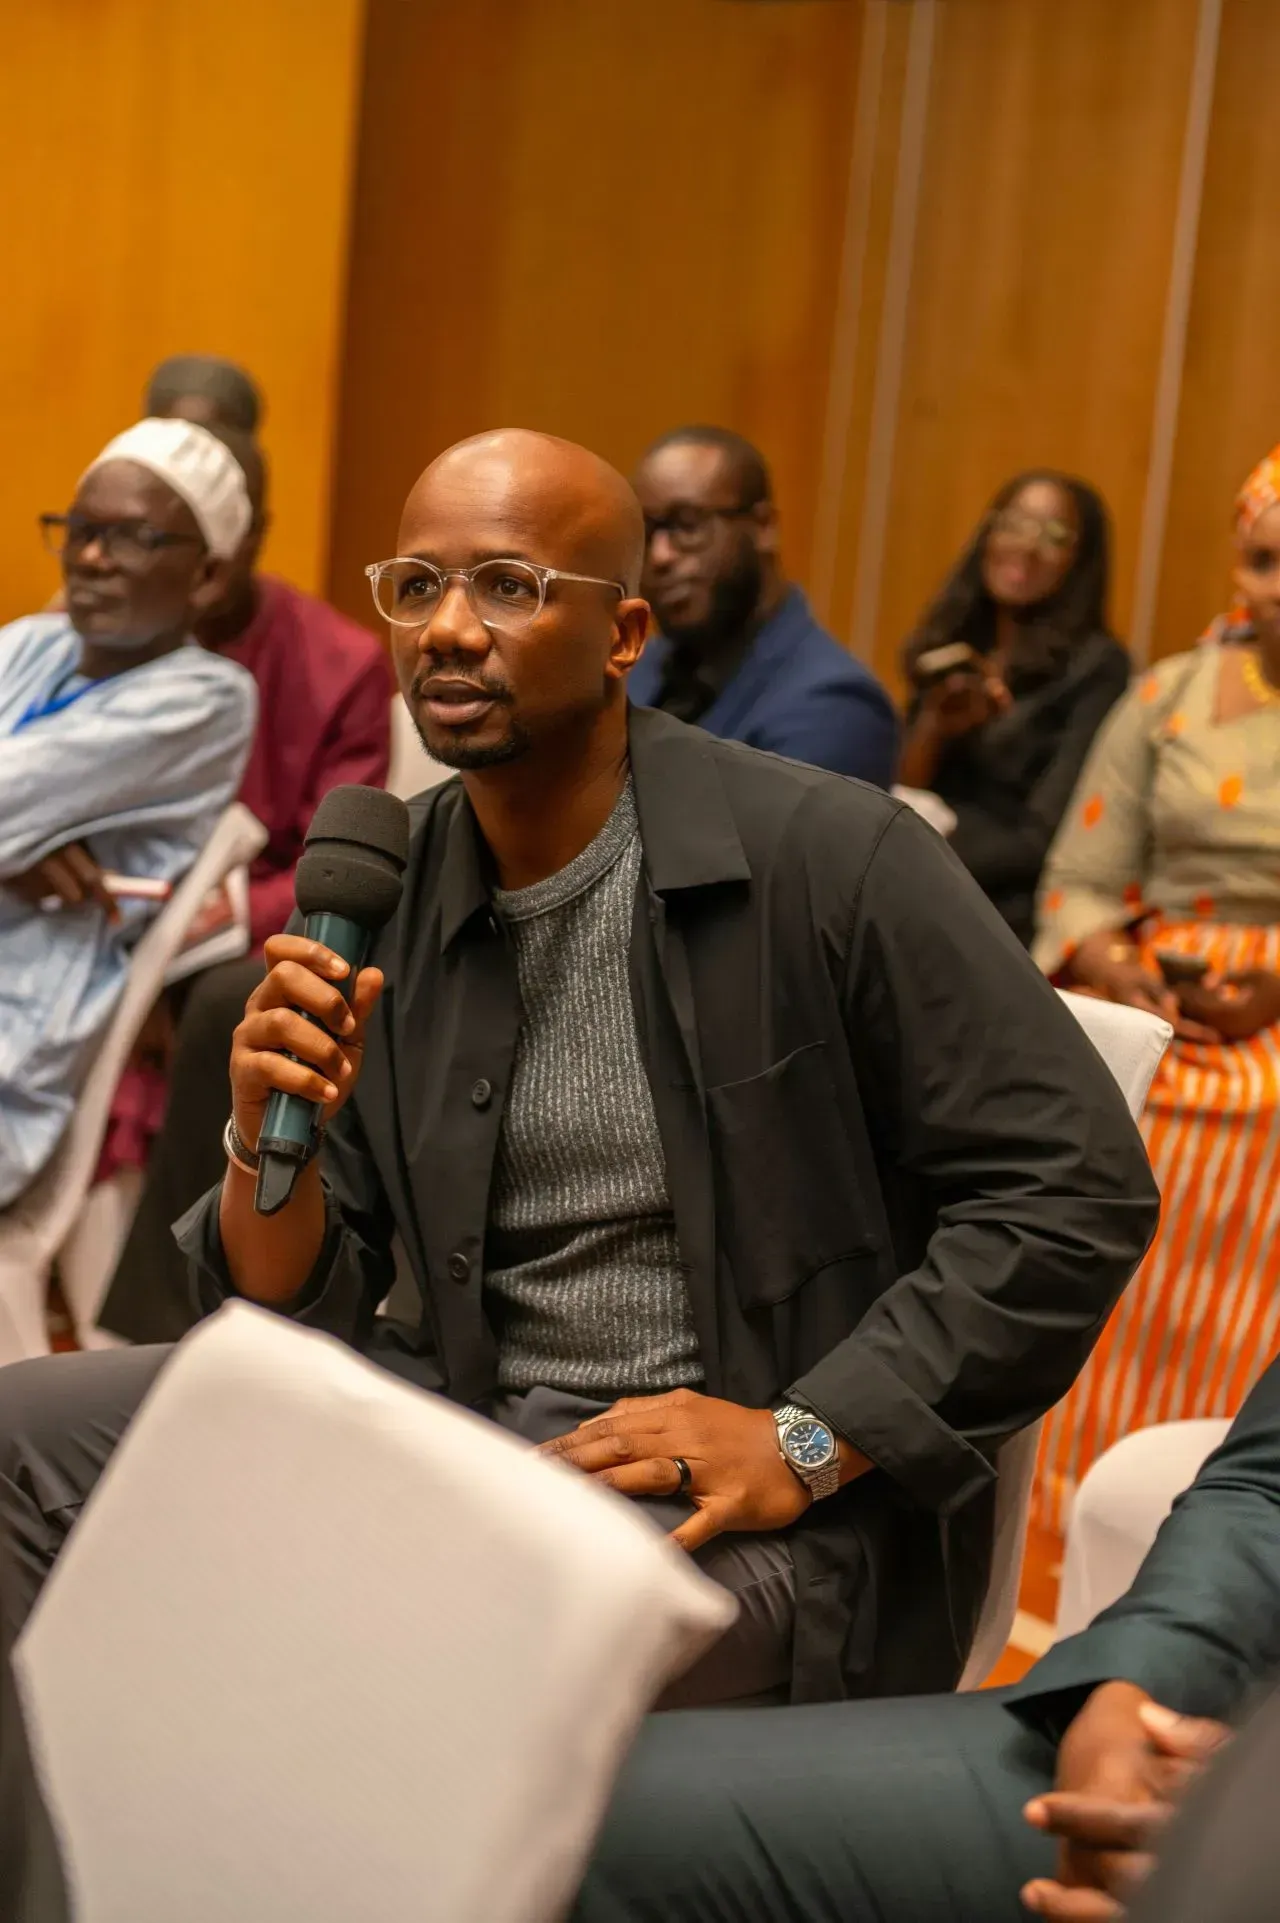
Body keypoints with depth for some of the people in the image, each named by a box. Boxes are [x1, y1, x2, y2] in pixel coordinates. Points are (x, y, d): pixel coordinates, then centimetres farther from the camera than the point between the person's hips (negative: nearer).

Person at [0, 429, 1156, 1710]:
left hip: (729, 1504, -6)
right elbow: (304, 1310, 9)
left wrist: (803, 1443, -17)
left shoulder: (827, 857, -10)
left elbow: (1079, 1186, -12)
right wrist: (268, 1145, -14)